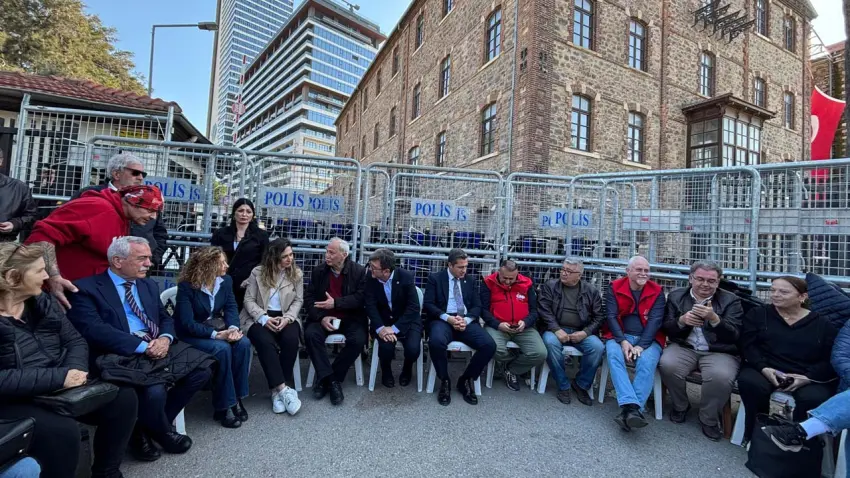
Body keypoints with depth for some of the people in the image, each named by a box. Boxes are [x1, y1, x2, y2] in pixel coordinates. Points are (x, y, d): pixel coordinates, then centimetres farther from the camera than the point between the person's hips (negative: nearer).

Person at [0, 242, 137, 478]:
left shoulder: (43, 302, 7)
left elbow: (76, 341, 5)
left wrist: (74, 371, -13)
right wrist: (58, 377, -25)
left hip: (59, 389, 6)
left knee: (123, 397, -9)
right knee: (63, 430, -31)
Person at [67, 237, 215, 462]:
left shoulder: (149, 285, 17)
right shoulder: (87, 289, -3)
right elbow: (95, 330, -16)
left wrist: (165, 338, -7)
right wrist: (142, 346, -21)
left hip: (157, 347, 7)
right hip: (121, 355, -6)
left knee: (202, 370, -12)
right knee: (154, 391, -31)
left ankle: (148, 426, 8)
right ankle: (163, 433, 6)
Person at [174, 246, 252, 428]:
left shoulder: (226, 280, -3)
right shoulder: (186, 286, -19)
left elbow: (231, 307, -5)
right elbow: (188, 324, -23)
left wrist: (233, 328, -26)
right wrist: (217, 334, -32)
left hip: (217, 328, 5)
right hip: (191, 335, -5)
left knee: (243, 343, -25)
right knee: (222, 349, -32)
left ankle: (236, 398, -11)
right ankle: (223, 406, -16)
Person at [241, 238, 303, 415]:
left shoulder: (297, 273, 3)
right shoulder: (258, 272, 0)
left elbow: (298, 301, 4)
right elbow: (249, 300, -1)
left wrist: (287, 318, -15)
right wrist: (264, 318, -17)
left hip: (286, 317, 1)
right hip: (259, 318, -1)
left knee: (291, 339, -31)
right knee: (265, 342, -33)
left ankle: (277, 390, -18)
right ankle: (284, 389, -29)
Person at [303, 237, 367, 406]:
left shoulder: (359, 271, -4)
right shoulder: (318, 271, 4)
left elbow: (361, 298, -12)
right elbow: (309, 298, 1)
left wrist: (336, 303, -21)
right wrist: (321, 317, -15)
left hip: (350, 318, -2)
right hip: (324, 317, 2)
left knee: (358, 340, -28)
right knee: (310, 334, -27)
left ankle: (326, 378, -9)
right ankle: (328, 378, -15)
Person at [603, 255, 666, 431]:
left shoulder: (657, 291, 5)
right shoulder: (615, 288, 3)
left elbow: (655, 320, -5)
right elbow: (611, 316, -4)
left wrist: (641, 345, -18)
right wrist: (623, 341, -19)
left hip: (648, 339, 1)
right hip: (619, 336, 0)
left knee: (647, 361, -30)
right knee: (614, 355, -32)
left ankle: (629, 410, -34)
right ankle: (631, 406, -40)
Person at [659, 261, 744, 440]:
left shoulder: (731, 300, 2)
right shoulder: (676, 296, 6)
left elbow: (734, 335, -8)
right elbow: (667, 329, 4)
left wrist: (713, 318, -26)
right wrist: (682, 320, -18)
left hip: (719, 352, -1)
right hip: (684, 347, 1)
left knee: (721, 376, -32)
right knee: (667, 365, -28)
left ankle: (709, 419, 0)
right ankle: (680, 405, 5)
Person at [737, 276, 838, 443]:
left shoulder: (822, 323, 11)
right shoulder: (758, 314, 9)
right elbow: (748, 346, 0)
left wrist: (808, 377, -14)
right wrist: (764, 368, -17)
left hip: (809, 379, 1)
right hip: (765, 372, 0)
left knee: (812, 398, -32)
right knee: (750, 382, -32)